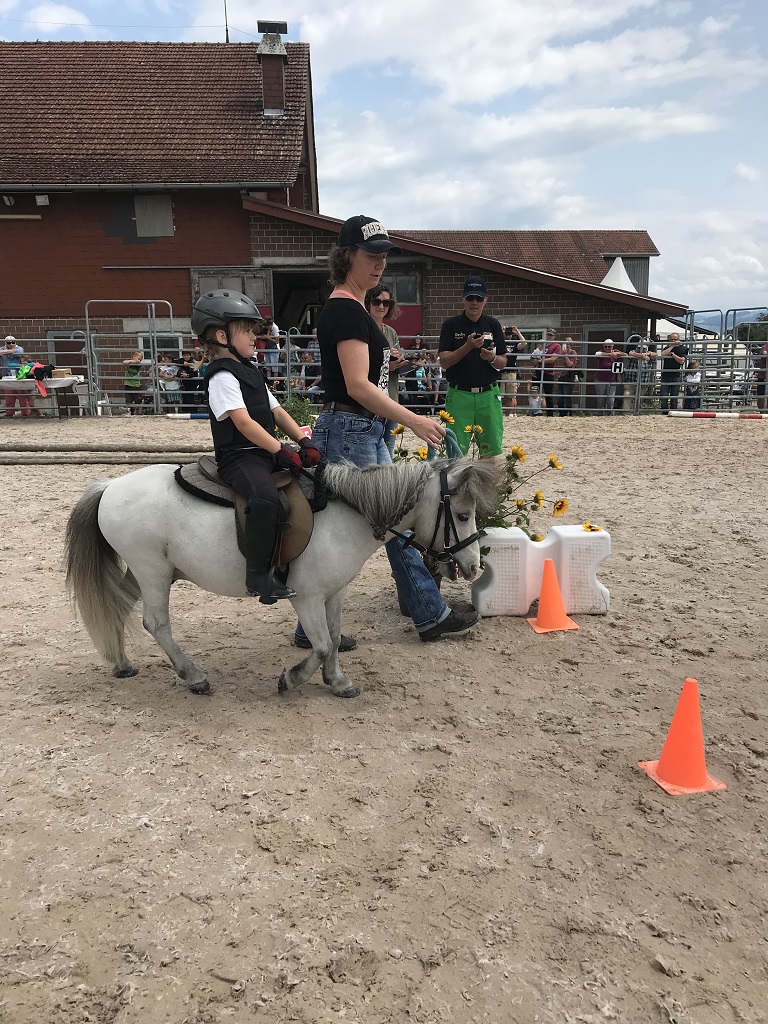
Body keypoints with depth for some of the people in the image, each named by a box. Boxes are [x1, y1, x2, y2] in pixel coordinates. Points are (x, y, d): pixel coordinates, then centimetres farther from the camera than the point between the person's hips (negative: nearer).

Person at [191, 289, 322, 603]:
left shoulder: (250, 373, 21)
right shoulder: (223, 376, -9)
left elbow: (278, 412, 17)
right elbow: (244, 422, -20)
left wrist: (304, 441, 2)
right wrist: (281, 451, -24)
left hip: (266, 453, 10)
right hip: (239, 456, -10)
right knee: (266, 499, -36)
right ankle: (258, 577, -27)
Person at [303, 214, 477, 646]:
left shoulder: (354, 308, 15)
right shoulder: (345, 309, -16)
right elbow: (357, 386, -25)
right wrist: (415, 421, -28)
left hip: (370, 433, 11)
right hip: (348, 432, -11)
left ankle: (432, 615, 25)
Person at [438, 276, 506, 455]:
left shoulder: (493, 325, 9)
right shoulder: (451, 325, 2)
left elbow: (503, 363, 9)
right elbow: (444, 361, -5)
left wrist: (492, 358, -14)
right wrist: (468, 346, -19)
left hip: (489, 395, 2)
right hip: (459, 395, -2)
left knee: (493, 450, 3)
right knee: (457, 449, 1)